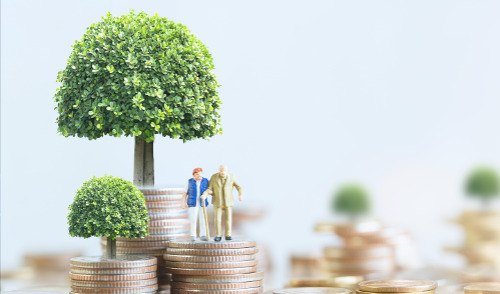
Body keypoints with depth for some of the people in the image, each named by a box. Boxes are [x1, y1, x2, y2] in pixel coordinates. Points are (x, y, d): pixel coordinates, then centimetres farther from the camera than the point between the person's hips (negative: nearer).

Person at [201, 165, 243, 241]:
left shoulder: (231, 177, -7)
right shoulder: (214, 177, -7)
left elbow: (239, 187, -3)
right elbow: (209, 189, -6)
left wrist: (241, 195, -21)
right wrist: (204, 195, -25)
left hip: (228, 202, 0)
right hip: (217, 202, 0)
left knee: (228, 219, -3)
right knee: (218, 219, -4)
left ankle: (228, 235, 7)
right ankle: (218, 236, 6)